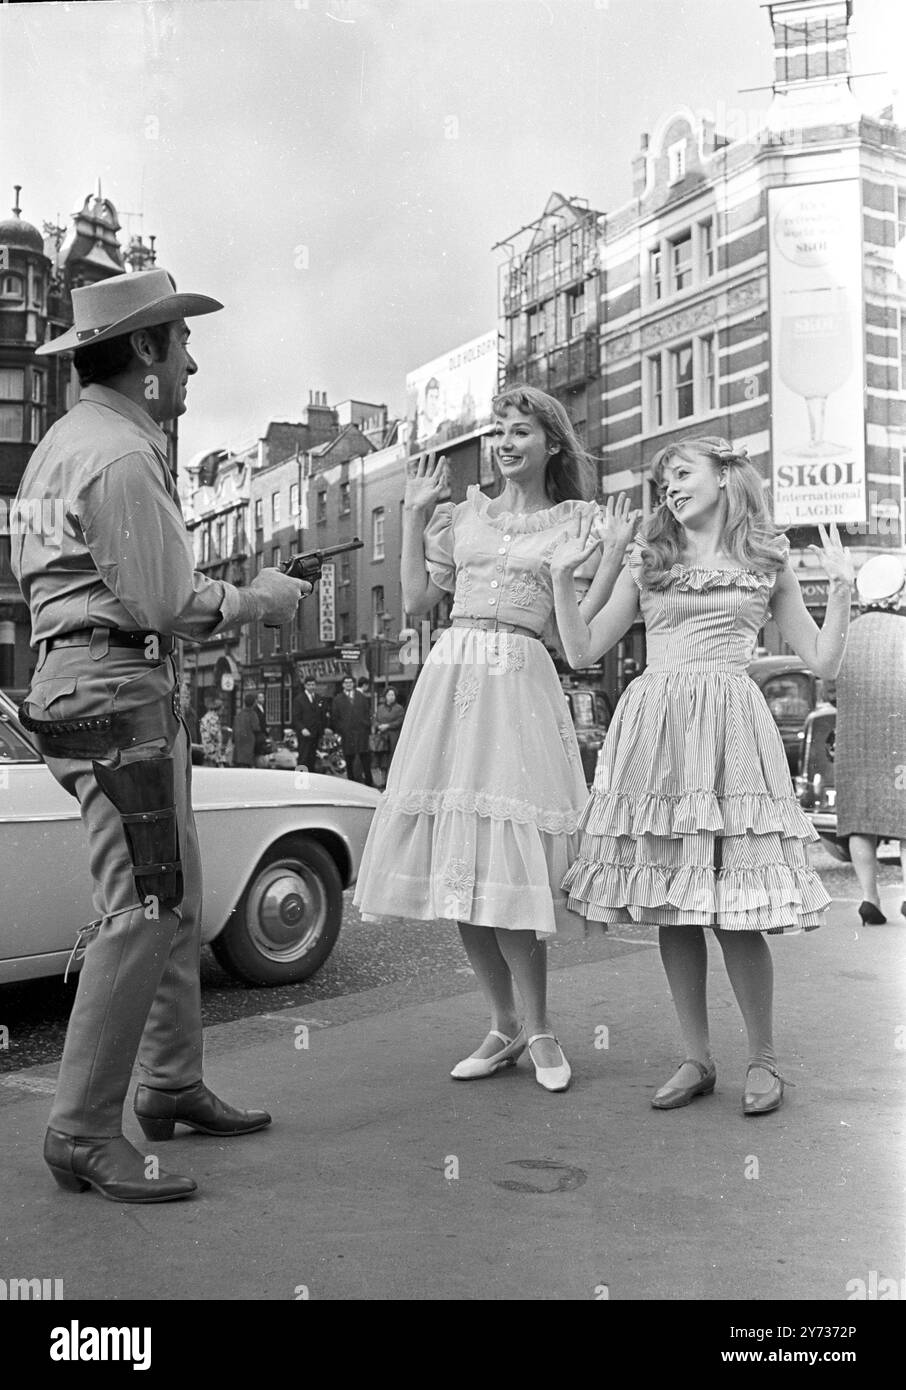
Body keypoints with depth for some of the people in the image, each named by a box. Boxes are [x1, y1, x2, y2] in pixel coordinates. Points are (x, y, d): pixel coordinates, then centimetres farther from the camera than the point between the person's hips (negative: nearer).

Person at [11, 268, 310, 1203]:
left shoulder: (64, 442, 19)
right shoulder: (121, 453, -13)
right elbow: (162, 604, -17)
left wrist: (214, 600, 16)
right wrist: (253, 602, -1)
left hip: (80, 678, 11)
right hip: (117, 691, -11)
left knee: (176, 901, 15)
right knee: (143, 910, -10)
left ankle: (170, 1086, 25)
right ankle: (83, 1134, -3)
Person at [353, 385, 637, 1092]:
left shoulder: (575, 523, 8)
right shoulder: (464, 514, 17)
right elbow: (416, 602, 13)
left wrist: (616, 552, -6)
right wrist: (414, 516, 13)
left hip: (521, 682, -4)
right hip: (450, 678, 4)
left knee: (505, 859, -11)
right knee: (458, 860, 3)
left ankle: (537, 1027, 7)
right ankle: (505, 1026, 17)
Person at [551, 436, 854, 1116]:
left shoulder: (769, 561, 12)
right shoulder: (647, 562, 15)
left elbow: (822, 660, 11)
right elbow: (584, 651, 12)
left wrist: (842, 587, 2)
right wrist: (563, 575, 4)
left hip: (730, 728, -2)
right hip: (655, 728, 2)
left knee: (735, 912, -7)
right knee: (671, 909, 3)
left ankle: (764, 1060, 12)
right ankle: (698, 1059, 16)